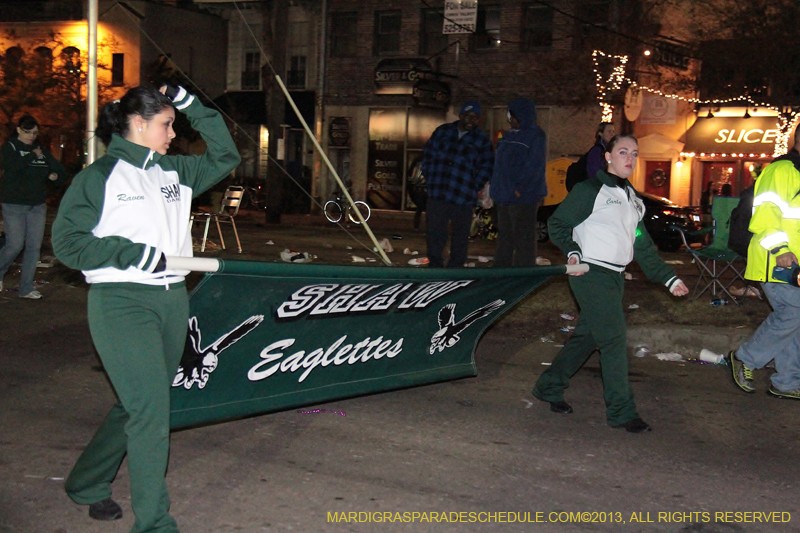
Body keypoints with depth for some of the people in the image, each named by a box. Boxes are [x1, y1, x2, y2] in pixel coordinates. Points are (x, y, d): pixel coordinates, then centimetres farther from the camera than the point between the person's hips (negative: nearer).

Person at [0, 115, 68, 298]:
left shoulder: (42, 150, 12)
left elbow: (61, 172, 13)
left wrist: (55, 175, -10)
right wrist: (33, 155, -13)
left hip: (38, 206, 5)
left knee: (34, 247, 3)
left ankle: (26, 288, 10)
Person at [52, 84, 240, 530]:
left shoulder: (176, 171, 13)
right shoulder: (99, 177, -4)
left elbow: (225, 157, 21)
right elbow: (68, 241, -7)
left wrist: (193, 107, 11)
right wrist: (134, 253, -17)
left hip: (172, 300, 7)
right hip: (121, 302, -7)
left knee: (138, 405, 16)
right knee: (150, 410, -10)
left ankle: (88, 484, 38)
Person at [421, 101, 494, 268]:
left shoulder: (482, 140, 4)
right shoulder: (443, 131, 9)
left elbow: (487, 166, 2)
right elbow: (428, 154, 11)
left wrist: (473, 187, -7)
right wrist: (430, 179, 2)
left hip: (463, 197, -1)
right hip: (437, 193, 2)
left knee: (461, 234, 6)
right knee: (434, 229, 5)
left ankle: (455, 268, 17)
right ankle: (435, 265, 18)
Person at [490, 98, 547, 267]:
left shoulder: (535, 135, -9)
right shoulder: (509, 135, 17)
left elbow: (535, 165, -17)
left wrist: (520, 188, -21)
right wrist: (495, 187, 14)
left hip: (524, 196, -9)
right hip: (504, 196, 9)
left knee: (523, 237, -5)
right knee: (505, 235, 16)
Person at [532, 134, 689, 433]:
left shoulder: (631, 198, 19)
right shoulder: (591, 190, -6)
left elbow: (642, 245, 22)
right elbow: (557, 223, -6)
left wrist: (668, 278, 17)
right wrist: (572, 252, -22)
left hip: (615, 276, 8)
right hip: (591, 274, -8)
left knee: (587, 336, 13)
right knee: (614, 340, -9)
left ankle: (549, 387, 27)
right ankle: (621, 411, -1)